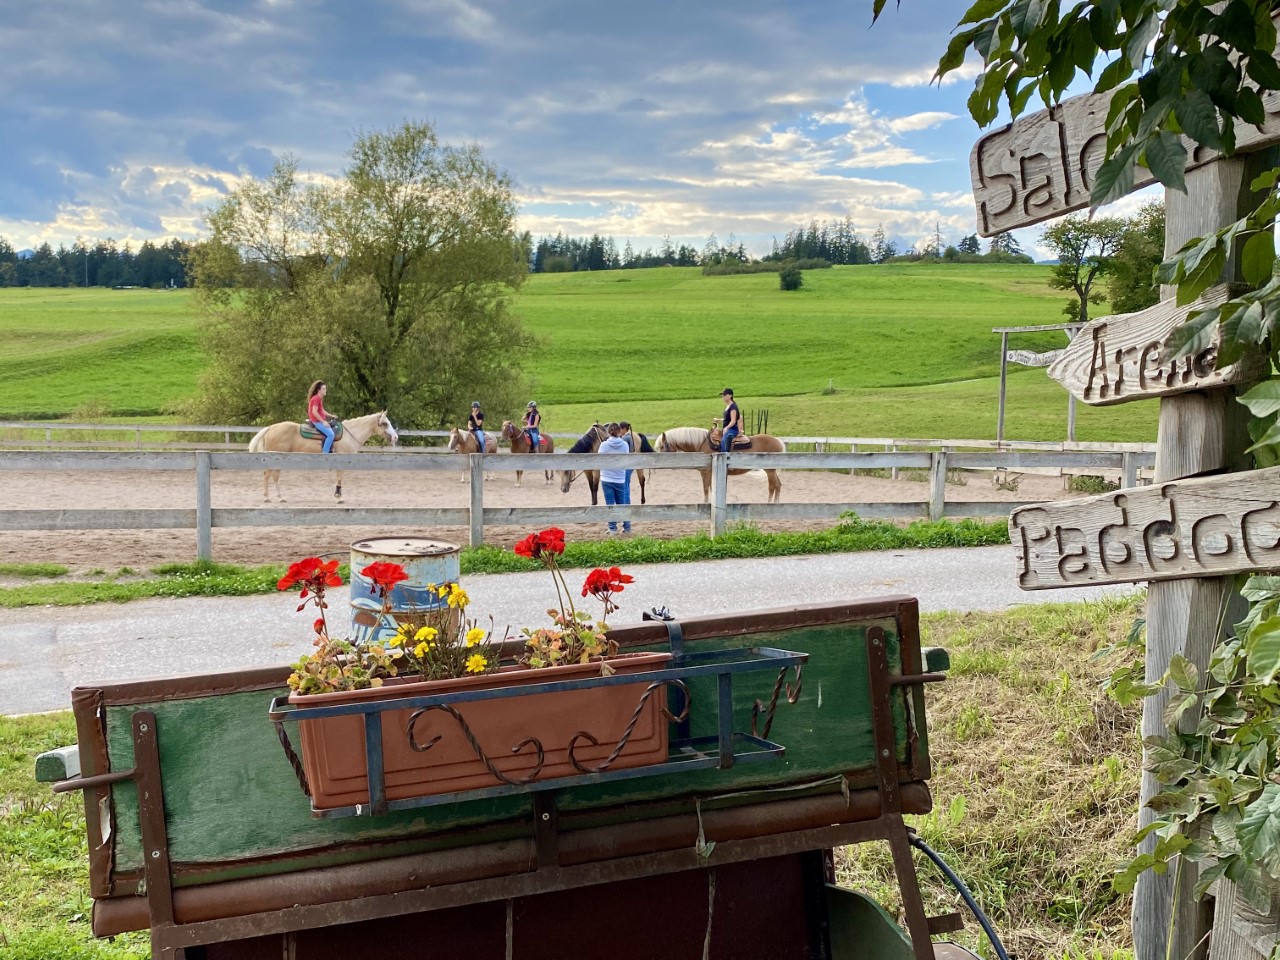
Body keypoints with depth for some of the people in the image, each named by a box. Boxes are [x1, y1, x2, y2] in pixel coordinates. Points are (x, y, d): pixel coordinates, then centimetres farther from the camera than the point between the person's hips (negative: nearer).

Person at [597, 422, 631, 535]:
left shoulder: (604, 445, -11)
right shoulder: (625, 445, -6)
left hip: (606, 478, -2)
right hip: (620, 478, 2)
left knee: (609, 504, 5)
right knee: (621, 503, 15)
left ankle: (612, 528, 5)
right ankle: (627, 526, 15)